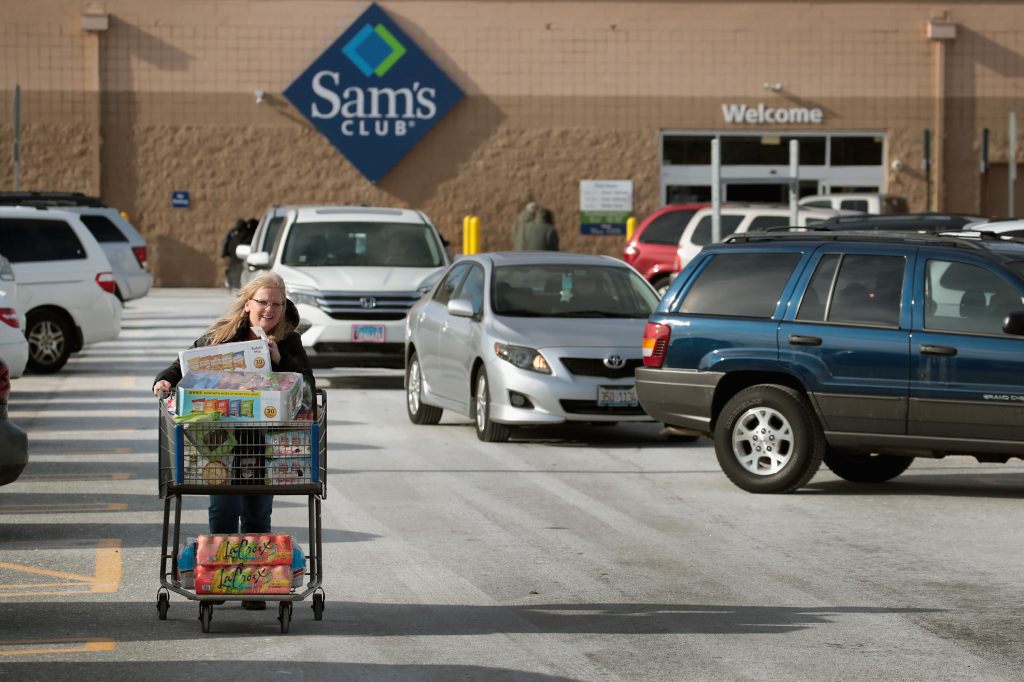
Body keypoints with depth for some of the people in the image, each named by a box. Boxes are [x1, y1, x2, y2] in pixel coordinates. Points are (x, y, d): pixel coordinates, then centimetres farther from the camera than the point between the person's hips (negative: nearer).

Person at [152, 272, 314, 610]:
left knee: (258, 513, 5)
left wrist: (279, 360, -18)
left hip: (267, 441, 1)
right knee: (224, 509, -5)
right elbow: (184, 365, 7)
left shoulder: (289, 343, 3)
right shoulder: (219, 336, 1)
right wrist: (165, 380, -13)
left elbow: (308, 386, -6)